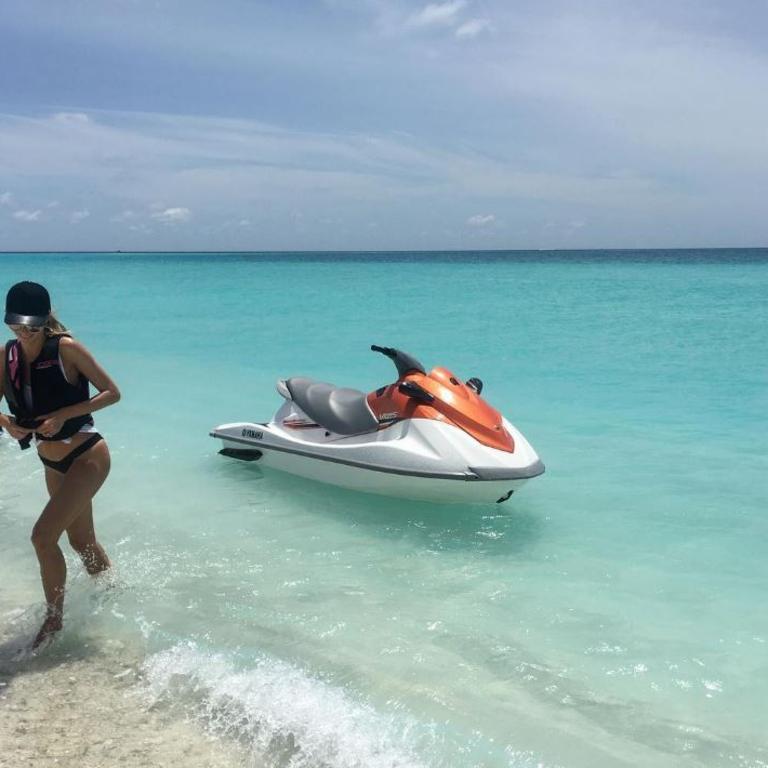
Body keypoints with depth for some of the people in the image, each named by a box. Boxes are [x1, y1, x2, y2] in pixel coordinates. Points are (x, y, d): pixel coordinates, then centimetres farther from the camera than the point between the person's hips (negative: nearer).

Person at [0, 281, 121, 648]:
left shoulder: (66, 348, -17)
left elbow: (112, 393, -15)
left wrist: (63, 415, -22)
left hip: (88, 456, -7)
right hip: (53, 464, 7)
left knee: (43, 535, -15)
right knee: (82, 541, 19)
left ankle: (54, 618, 5)